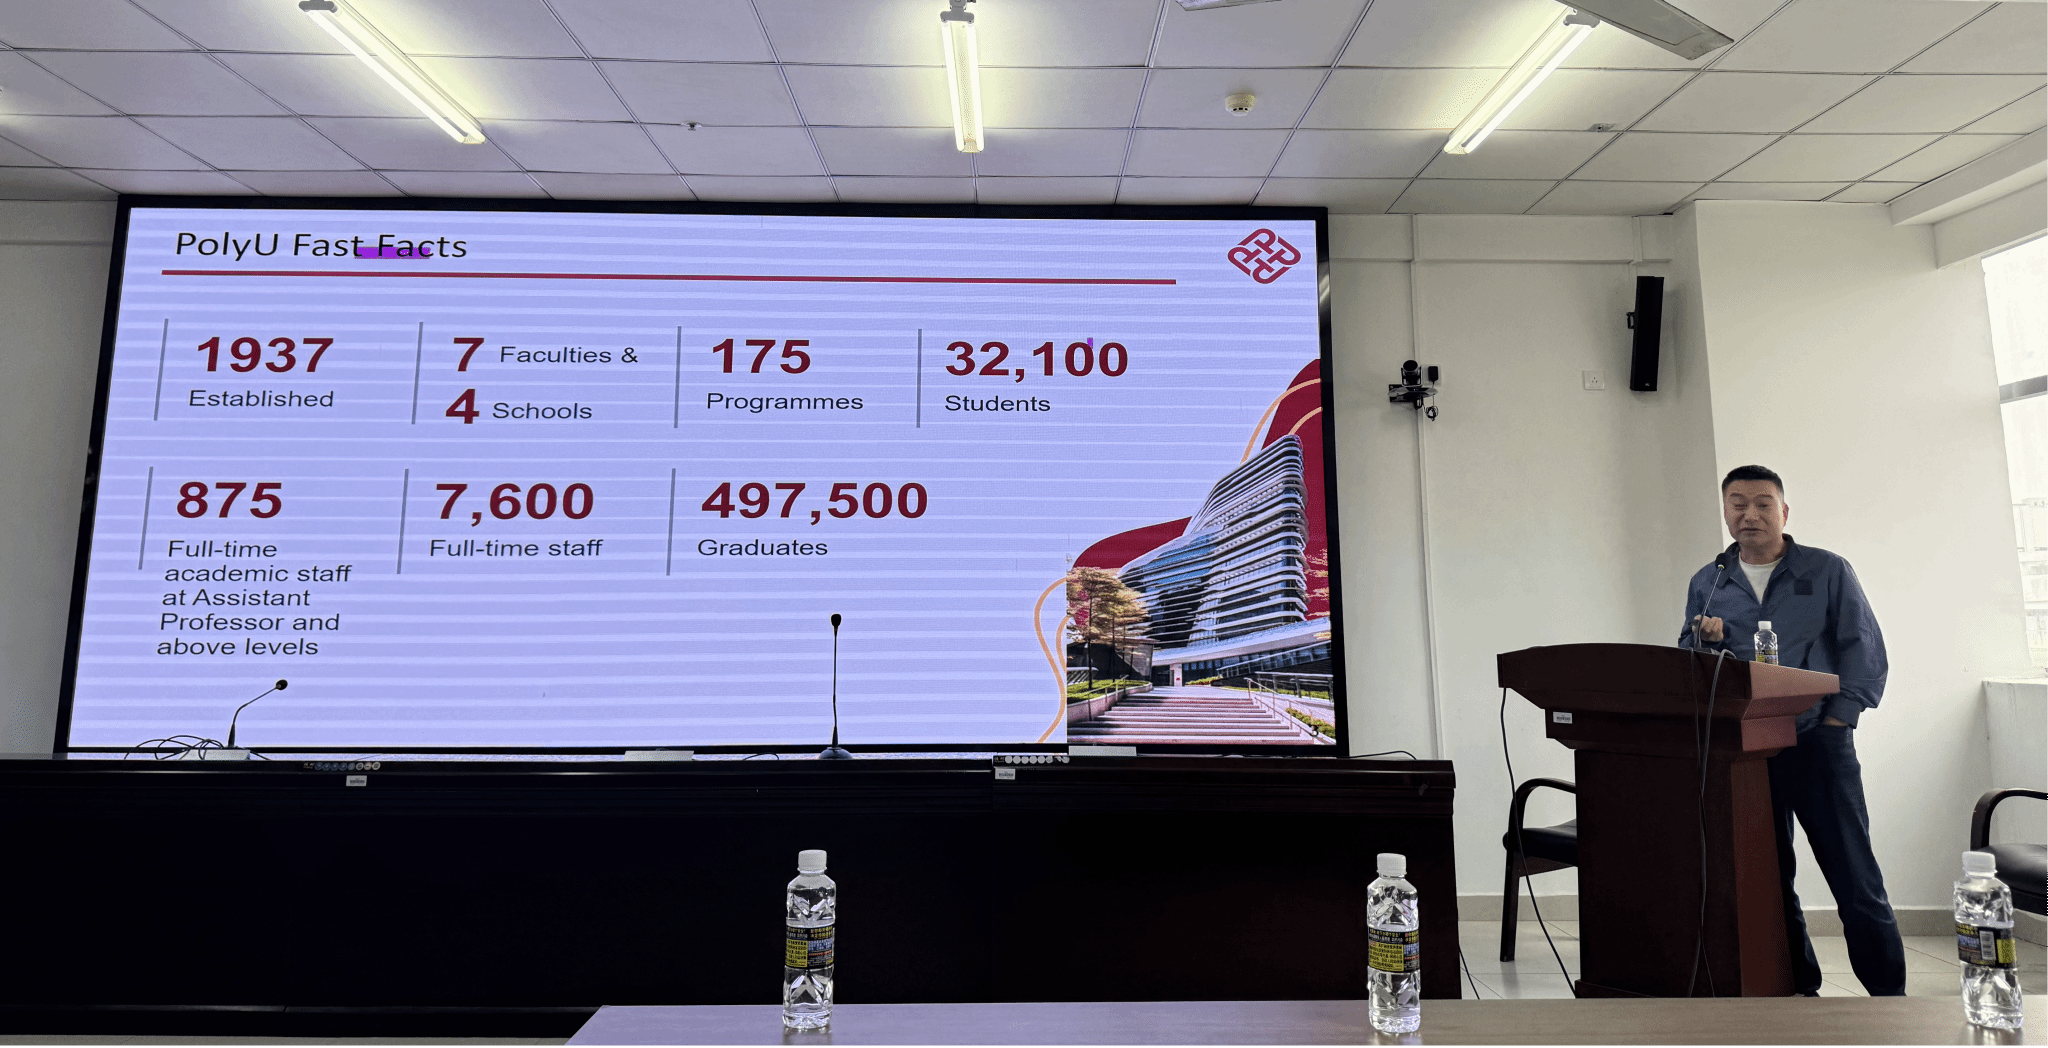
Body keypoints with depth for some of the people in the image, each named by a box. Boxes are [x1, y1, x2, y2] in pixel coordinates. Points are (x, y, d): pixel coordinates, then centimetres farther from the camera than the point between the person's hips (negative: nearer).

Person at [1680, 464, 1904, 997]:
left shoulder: (1829, 571, 6)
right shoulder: (1707, 583, 13)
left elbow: (1865, 649, 0)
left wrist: (1837, 717, -10)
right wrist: (1704, 639, -8)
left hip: (1817, 744, -2)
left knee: (1855, 879, -2)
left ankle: (1888, 995, 11)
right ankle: (1799, 991, 19)